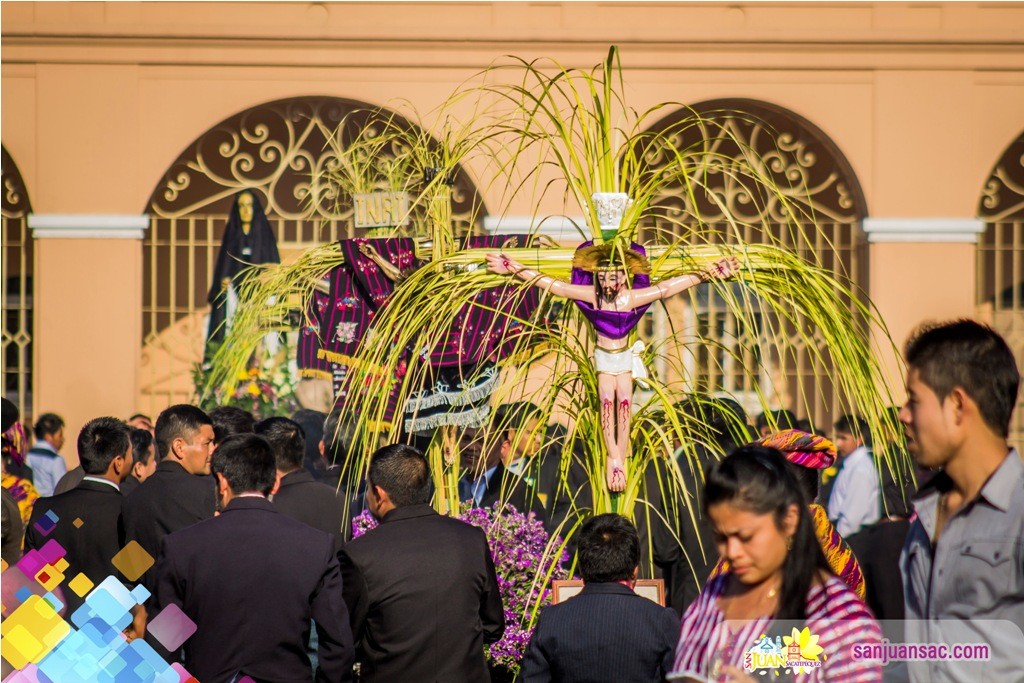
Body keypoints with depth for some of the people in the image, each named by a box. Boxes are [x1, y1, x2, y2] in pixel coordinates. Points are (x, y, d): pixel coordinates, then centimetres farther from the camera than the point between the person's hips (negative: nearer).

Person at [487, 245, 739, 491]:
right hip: (603, 356, 0)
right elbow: (550, 284, -15)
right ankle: (614, 458, -19)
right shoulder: (591, 294, -17)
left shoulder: (632, 298, -19)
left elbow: (670, 286, -20)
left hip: (625, 355, 0)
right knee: (607, 401, -16)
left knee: (624, 402, -13)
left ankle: (619, 460, -13)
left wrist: (708, 274, -23)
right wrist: (515, 269, -15)